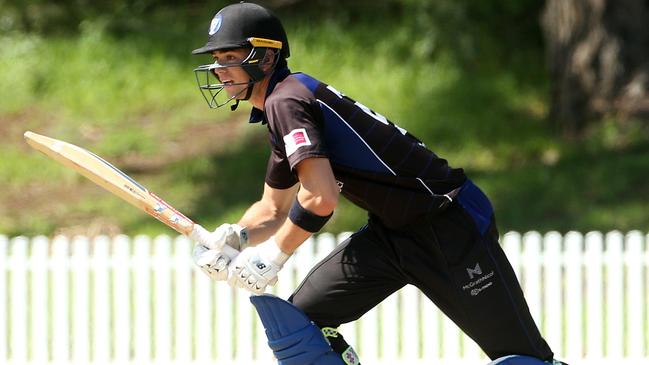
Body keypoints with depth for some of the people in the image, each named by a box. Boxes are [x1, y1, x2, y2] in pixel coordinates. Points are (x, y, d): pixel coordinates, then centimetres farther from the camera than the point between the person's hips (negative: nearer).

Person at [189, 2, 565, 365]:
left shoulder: (285, 100, -16)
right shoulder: (279, 108, 14)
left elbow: (320, 199, -26)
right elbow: (274, 209, 21)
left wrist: (271, 257, -16)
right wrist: (235, 238, 1)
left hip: (450, 227, -10)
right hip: (391, 232, 10)